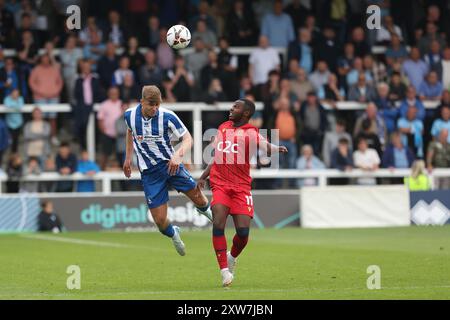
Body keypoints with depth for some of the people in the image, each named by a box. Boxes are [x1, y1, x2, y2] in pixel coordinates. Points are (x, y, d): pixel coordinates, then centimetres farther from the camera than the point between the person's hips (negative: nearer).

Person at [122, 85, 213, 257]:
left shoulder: (167, 117, -16)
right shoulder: (130, 115, -7)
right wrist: (128, 158, 19)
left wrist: (178, 155, -31)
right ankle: (173, 234, 30)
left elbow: (188, 139, -12)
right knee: (160, 220, -7)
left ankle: (205, 210, 38)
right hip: (149, 172, 1)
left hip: (170, 164, -1)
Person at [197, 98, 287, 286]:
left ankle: (232, 257, 25)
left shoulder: (250, 133, -3)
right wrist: (203, 177, 23)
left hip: (241, 186, -3)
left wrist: (276, 149, -47)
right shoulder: (222, 128, 14)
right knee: (218, 224, -18)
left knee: (243, 231, -9)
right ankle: (224, 270, -11)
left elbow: (264, 145, -25)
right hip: (220, 185, 3)